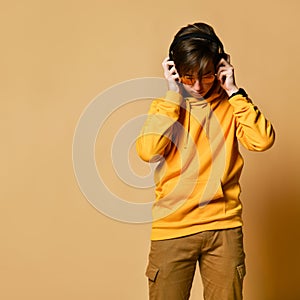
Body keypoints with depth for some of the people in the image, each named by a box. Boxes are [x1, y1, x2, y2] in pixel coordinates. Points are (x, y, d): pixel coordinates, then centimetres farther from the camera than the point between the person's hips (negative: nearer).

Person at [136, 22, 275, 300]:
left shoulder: (230, 104, 6)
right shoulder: (166, 106, 5)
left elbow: (262, 140, -12)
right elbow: (148, 150, -14)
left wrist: (233, 91, -8)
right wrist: (173, 95, -10)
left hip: (224, 226, 1)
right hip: (172, 228, 0)